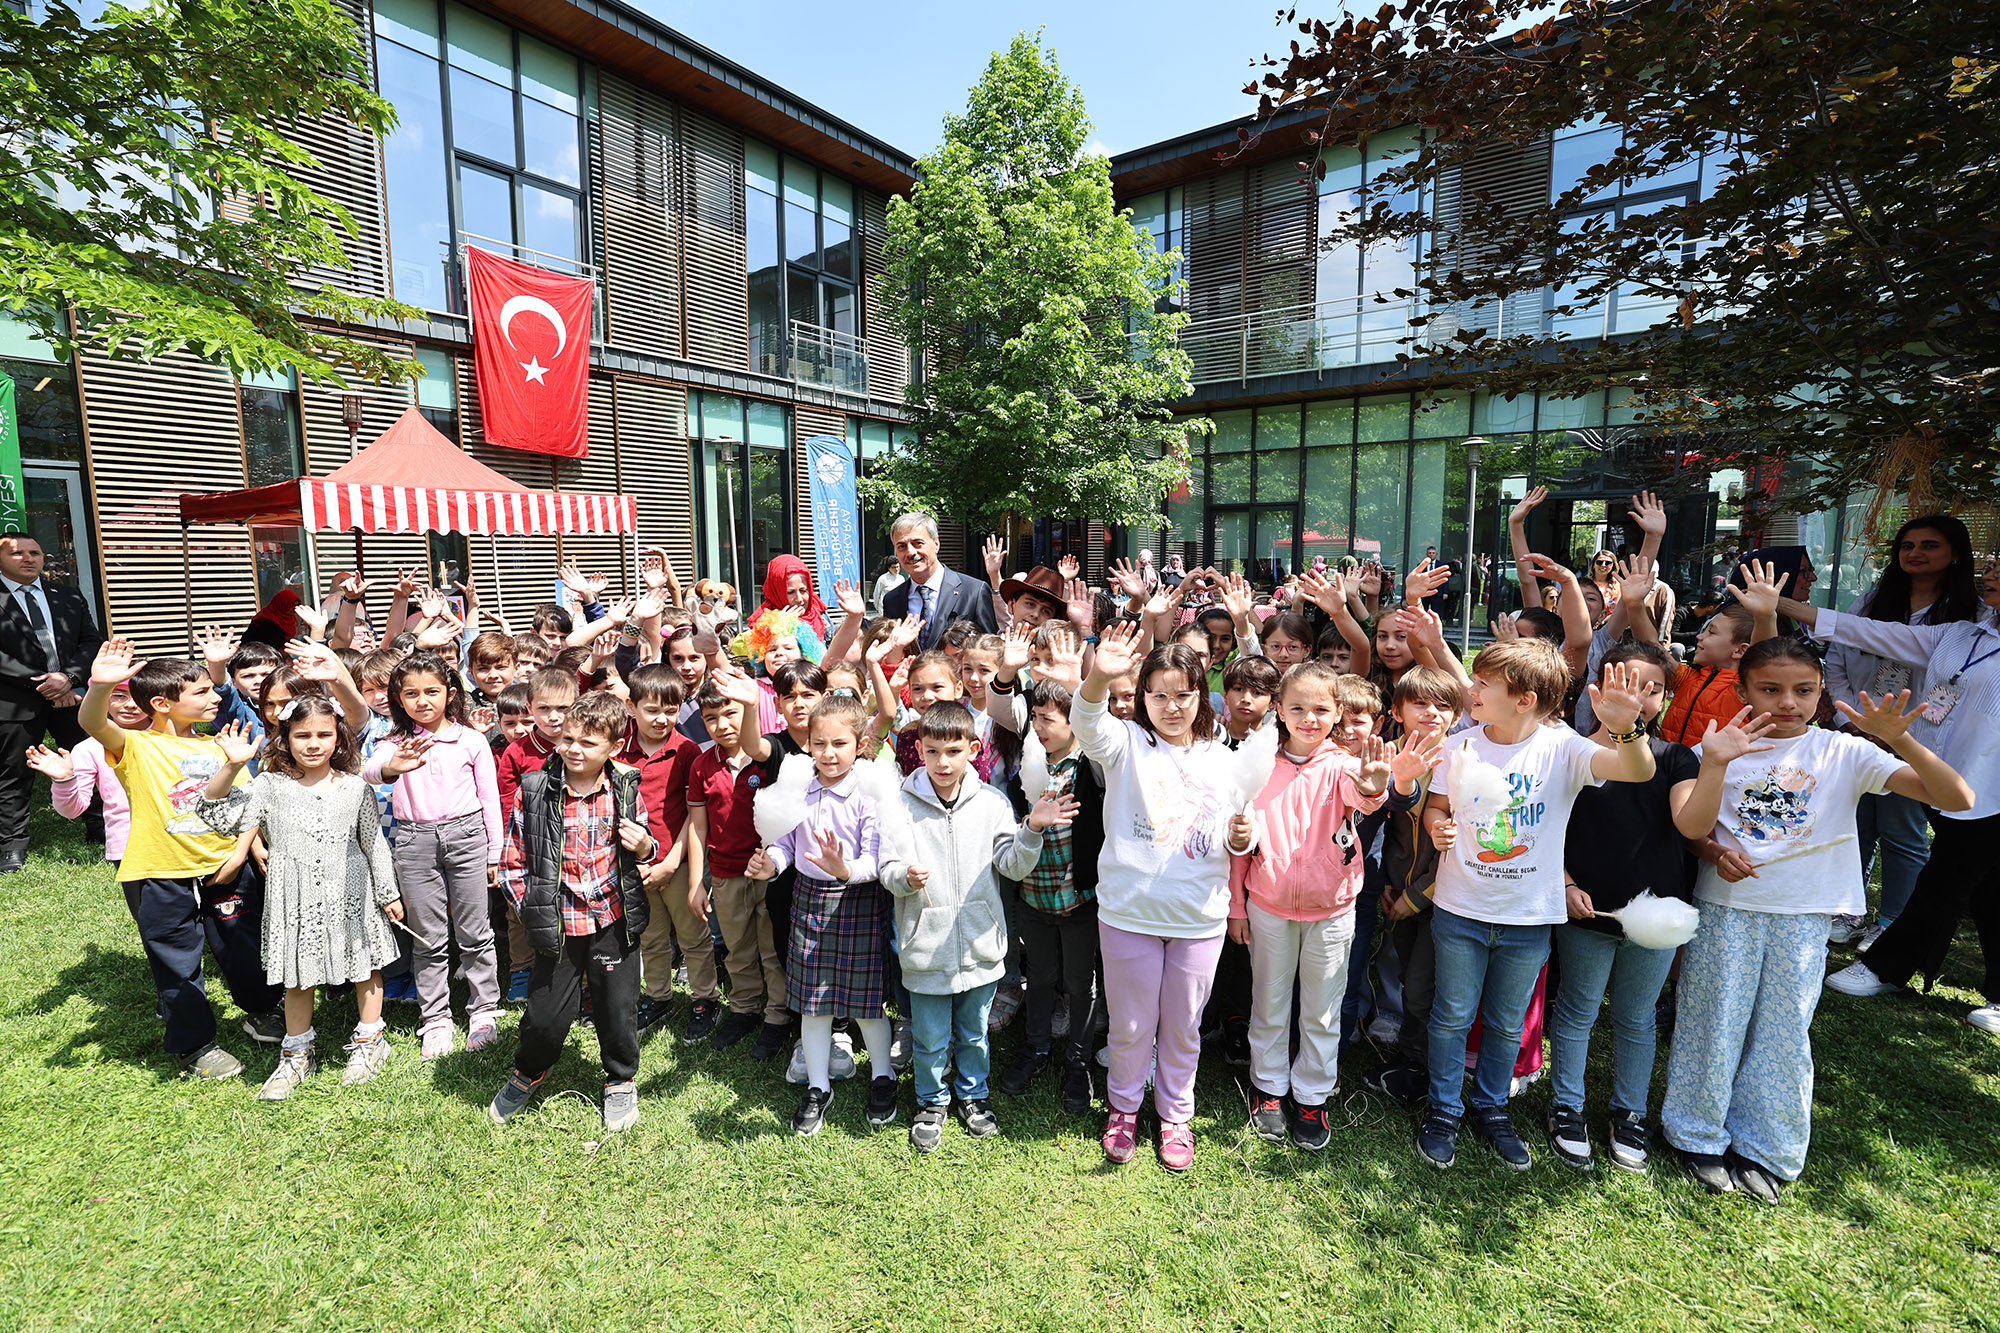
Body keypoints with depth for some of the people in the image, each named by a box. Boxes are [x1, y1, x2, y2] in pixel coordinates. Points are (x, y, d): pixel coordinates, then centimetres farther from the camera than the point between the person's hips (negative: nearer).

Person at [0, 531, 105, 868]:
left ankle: (99, 827, 22)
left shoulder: (68, 597, 11)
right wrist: (40, 683, -14)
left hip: (71, 693, 3)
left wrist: (68, 676, -9)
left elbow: (92, 640, 7)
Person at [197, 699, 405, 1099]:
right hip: (295, 899, 0)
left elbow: (374, 843, 4)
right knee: (298, 977, 14)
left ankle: (369, 1041, 32)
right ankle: (297, 1056, 33)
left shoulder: (356, 788, -3)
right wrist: (231, 766, -31)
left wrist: (389, 893, 8)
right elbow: (217, 814, -18)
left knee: (366, 967, 13)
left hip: (349, 893, 0)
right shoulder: (270, 786, -6)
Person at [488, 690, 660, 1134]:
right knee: (545, 1015, 9)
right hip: (558, 926, 0)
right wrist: (530, 908, -5)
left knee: (619, 1009, 10)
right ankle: (527, 1075, 42)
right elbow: (513, 860, 2)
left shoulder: (626, 790, -5)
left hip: (615, 921, 1)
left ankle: (621, 1082, 36)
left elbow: (644, 852, 9)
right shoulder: (535, 791, -8)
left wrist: (644, 846, -13)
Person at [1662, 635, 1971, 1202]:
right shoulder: (1723, 747, -4)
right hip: (1725, 907, -1)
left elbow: (1958, 799, -12)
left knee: (1783, 1033, 12)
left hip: (1802, 918, 1)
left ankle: (1764, 1149, 30)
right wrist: (1716, 763, -25)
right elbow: (1691, 829, -13)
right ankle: (1700, 1137, 27)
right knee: (1714, 1025, 8)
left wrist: (1900, 739, -27)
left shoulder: (1844, 752, -3)